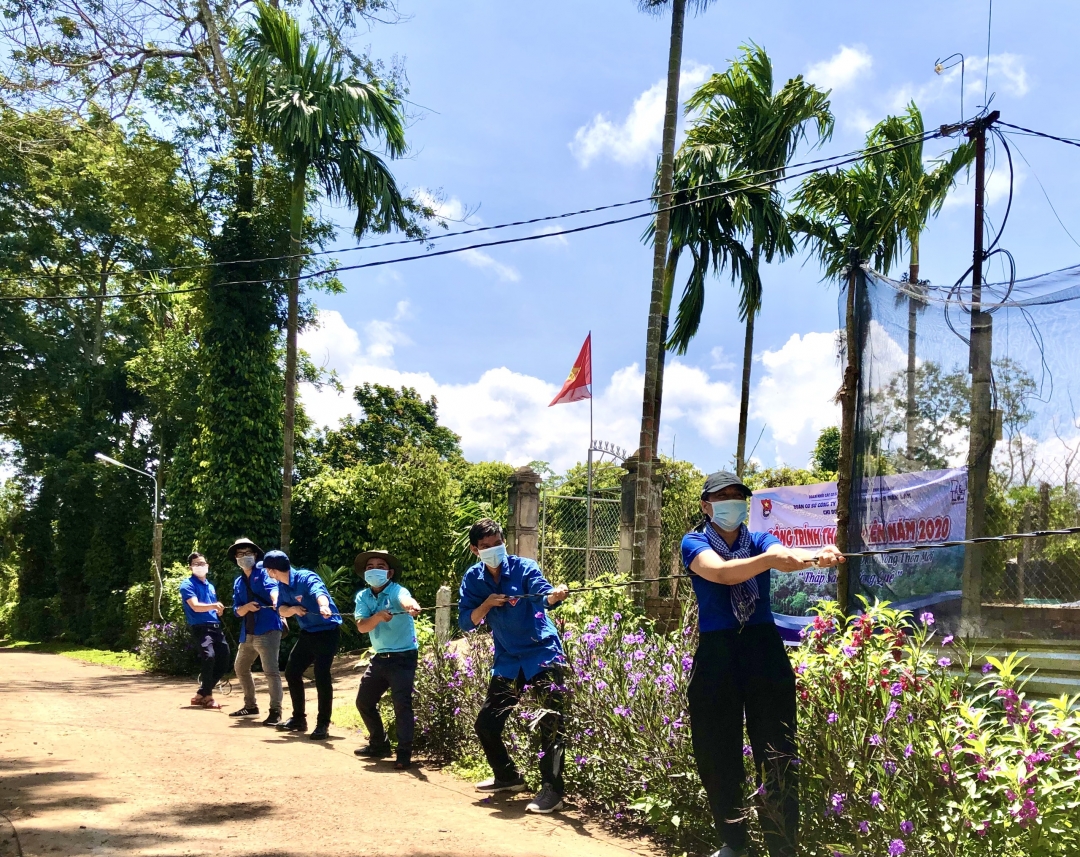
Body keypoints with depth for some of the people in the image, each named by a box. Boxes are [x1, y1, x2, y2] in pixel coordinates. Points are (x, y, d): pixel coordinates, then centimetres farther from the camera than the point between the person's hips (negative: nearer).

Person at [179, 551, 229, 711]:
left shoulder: (210, 586, 20)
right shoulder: (188, 585, -3)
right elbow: (195, 606, -18)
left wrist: (219, 610, 4)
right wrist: (213, 605, -35)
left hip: (215, 627, 8)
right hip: (200, 628, -8)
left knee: (224, 662, 5)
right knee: (209, 656, -28)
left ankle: (201, 695, 20)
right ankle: (208, 696, -13)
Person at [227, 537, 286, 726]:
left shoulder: (263, 571, -3)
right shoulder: (238, 582, 16)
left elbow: (272, 587, -25)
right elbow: (237, 611, 9)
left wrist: (275, 601, -47)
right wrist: (247, 606, -15)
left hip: (267, 629, -8)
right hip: (248, 633, 9)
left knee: (270, 670, -14)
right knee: (240, 668, 20)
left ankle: (275, 711, -10)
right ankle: (250, 705, 35)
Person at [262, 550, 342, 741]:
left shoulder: (306, 578, -23)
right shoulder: (282, 585, 2)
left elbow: (319, 592, -44)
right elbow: (282, 610, 5)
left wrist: (324, 607, -67)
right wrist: (294, 608, -19)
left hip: (327, 630, -9)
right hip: (308, 632, 9)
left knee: (321, 675, -17)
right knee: (292, 671, 11)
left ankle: (323, 724, -8)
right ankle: (298, 718, 26)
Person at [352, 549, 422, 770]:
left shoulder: (396, 591, -16)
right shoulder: (362, 597, 1)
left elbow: (405, 600, -41)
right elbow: (361, 626, -13)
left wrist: (411, 606, -66)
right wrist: (378, 616, -34)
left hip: (403, 657, -7)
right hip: (379, 657, 7)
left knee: (402, 704, -14)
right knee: (364, 701, 14)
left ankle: (404, 753, -6)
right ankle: (378, 745, 31)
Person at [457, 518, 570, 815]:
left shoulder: (523, 568, -12)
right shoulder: (473, 579, 1)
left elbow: (543, 595, -30)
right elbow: (466, 622, -3)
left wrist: (555, 595, -53)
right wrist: (487, 604, -22)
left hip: (542, 653, -6)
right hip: (508, 659, 6)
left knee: (551, 723, -14)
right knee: (486, 723, 11)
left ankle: (552, 790, -8)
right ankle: (508, 776, 32)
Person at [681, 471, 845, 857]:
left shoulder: (760, 541, 7)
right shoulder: (695, 542, 0)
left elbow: (784, 555, -17)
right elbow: (721, 573, -23)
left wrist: (817, 556, -41)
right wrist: (772, 558, -39)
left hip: (765, 650, 1)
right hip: (716, 655, -1)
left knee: (778, 760, -4)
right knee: (717, 757, 8)